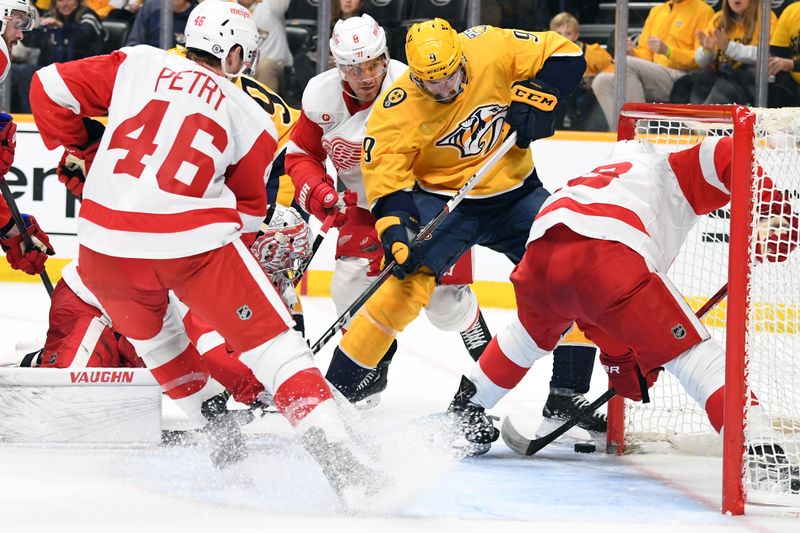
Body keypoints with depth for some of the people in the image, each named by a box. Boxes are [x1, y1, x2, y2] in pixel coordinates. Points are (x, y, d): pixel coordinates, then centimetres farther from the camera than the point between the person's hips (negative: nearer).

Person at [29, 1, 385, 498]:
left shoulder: (136, 65, 11)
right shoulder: (252, 120, 10)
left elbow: (52, 88, 12)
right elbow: (249, 209, 17)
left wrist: (73, 150, 26)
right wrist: (228, 247, 32)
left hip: (106, 242, 3)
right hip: (195, 241, -3)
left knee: (151, 332, 32)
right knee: (274, 344, 2)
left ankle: (220, 429, 36)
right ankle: (339, 463, -10)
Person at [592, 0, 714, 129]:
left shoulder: (703, 11, 1)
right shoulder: (657, 11, 22)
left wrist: (667, 50, -19)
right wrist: (632, 53, -2)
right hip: (654, 80, 7)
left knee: (626, 64, -27)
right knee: (602, 81, -15)